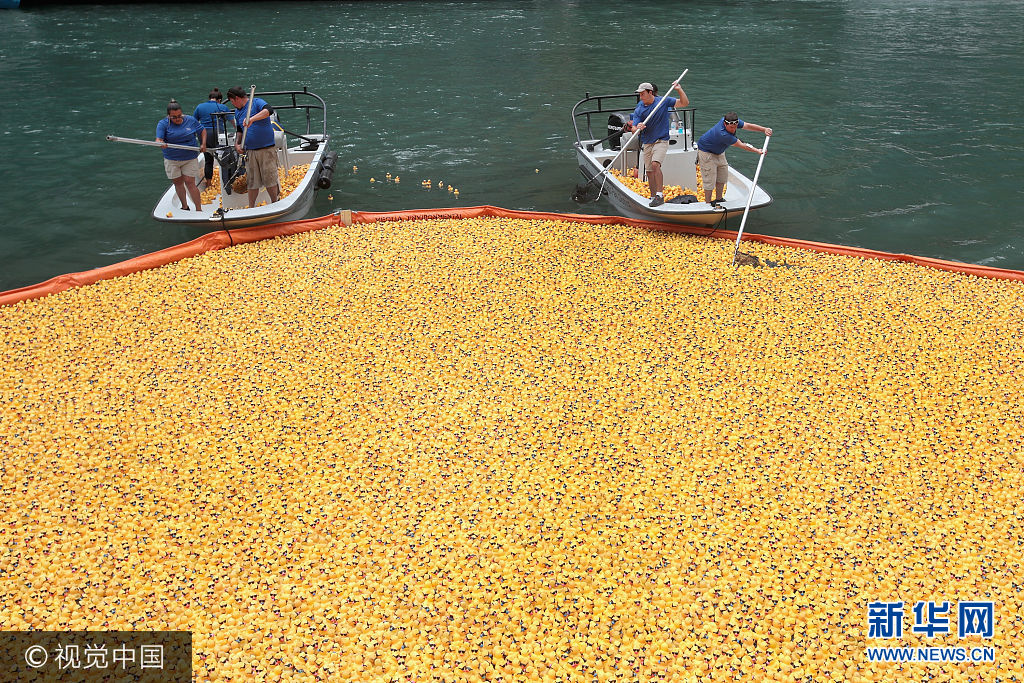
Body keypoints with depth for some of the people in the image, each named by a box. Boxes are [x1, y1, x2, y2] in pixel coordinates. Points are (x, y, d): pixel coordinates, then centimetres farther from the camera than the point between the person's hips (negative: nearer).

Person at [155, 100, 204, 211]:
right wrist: (161, 143, -38)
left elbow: (203, 130, 14)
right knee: (178, 183, 9)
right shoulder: (163, 124, -4)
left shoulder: (190, 120, 1)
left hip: (190, 159, -1)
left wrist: (203, 144, -1)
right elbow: (158, 139, -14)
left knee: (190, 183, -6)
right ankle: (184, 206, 25)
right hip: (171, 160, 1)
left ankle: (199, 209, -2)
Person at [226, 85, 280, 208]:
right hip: (250, 152, 6)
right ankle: (251, 208, 17)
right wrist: (237, 143, 9)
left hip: (266, 149, -6)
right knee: (252, 182, 7)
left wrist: (252, 119, -37)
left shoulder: (256, 102, -5)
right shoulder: (237, 112, 17)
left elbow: (269, 110, -26)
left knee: (270, 179, -3)